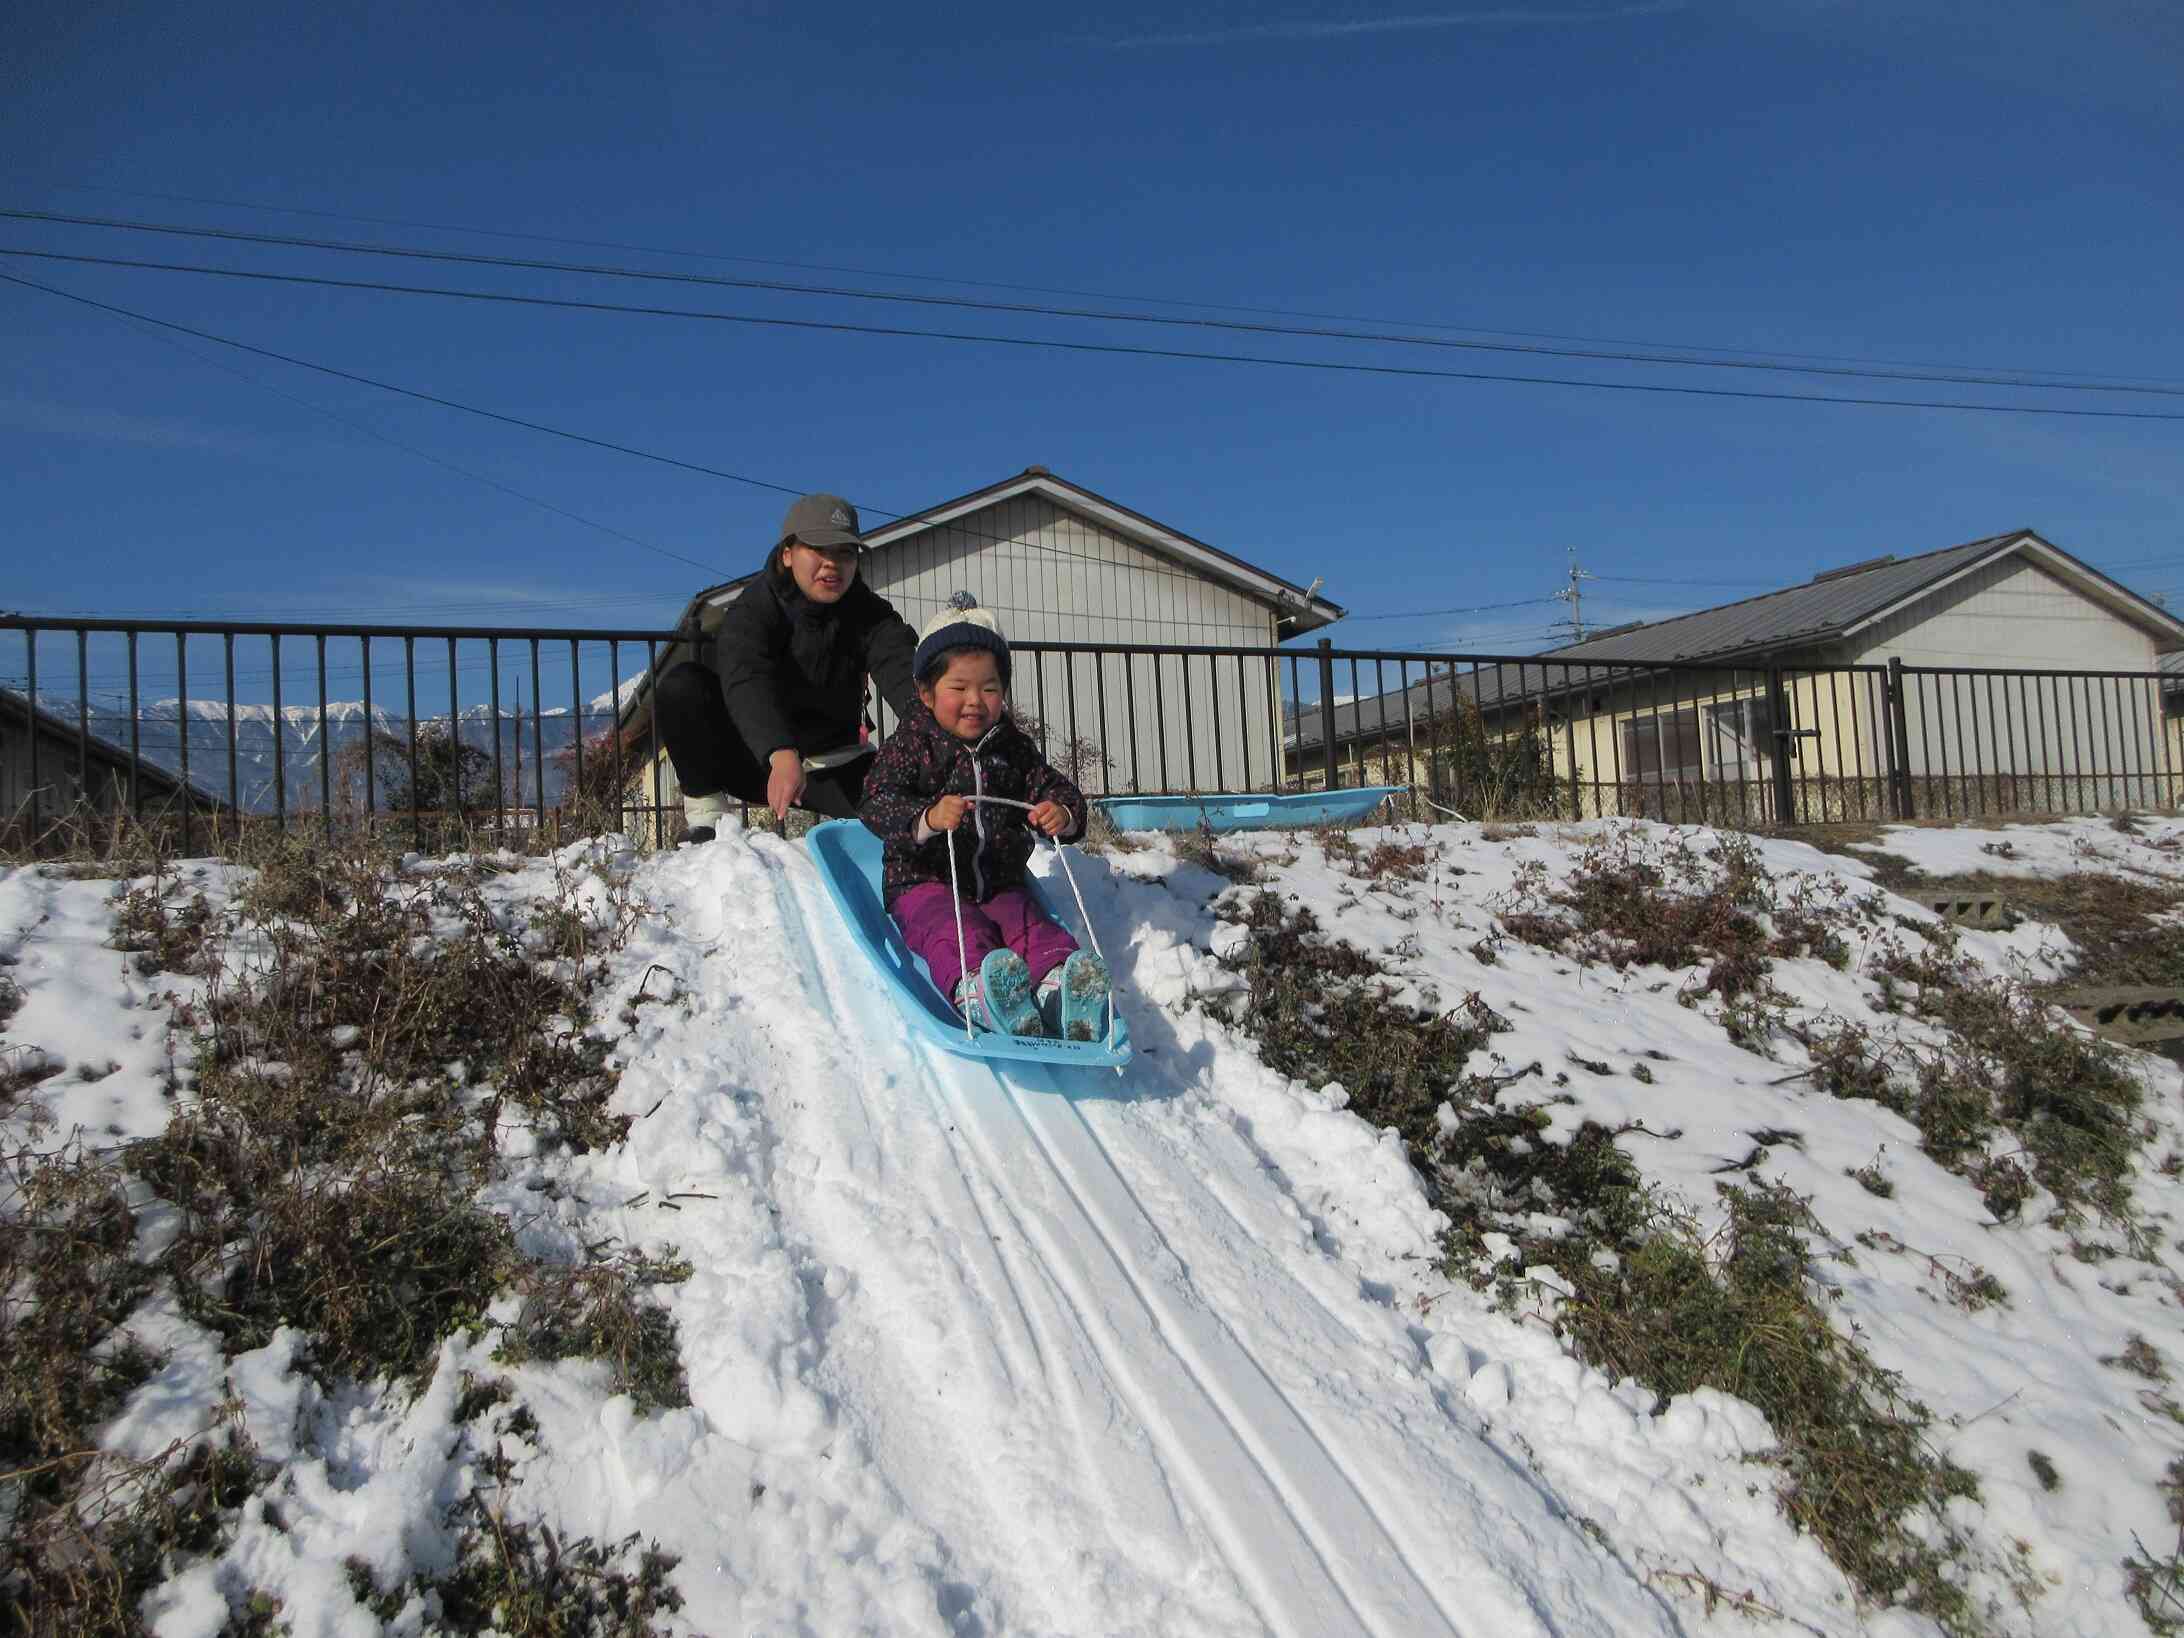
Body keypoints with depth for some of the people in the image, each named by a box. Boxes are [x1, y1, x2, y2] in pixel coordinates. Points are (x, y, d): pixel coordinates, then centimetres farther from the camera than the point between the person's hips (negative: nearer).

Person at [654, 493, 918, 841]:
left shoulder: (868, 613, -7)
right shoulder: (753, 609, -18)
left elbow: (899, 666, -28)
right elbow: (746, 681, -38)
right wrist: (781, 754, -58)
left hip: (830, 768, 3)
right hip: (757, 759, -2)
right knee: (683, 686, -28)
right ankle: (705, 816, -15)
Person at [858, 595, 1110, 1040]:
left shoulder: (1012, 746, 10)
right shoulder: (911, 744, -4)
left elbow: (1052, 787, 12)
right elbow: (876, 805, -15)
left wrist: (1063, 814, -17)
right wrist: (927, 819, -38)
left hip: (999, 883, 4)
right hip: (924, 882, -4)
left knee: (1034, 927, -25)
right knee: (955, 934, -33)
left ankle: (1056, 989, -52)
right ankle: (975, 990, -63)